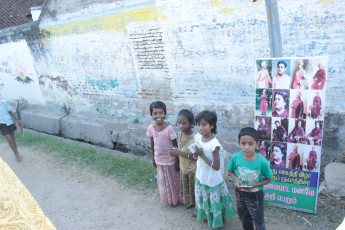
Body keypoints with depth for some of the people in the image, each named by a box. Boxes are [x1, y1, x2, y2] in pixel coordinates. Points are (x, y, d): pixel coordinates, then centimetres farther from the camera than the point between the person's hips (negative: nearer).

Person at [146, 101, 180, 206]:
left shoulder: (169, 128, -23)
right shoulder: (151, 128, -10)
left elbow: (175, 145, -15)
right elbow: (152, 144, 3)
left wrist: (177, 161, -11)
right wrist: (153, 158, 10)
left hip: (170, 160, -4)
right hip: (159, 160, 4)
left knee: (173, 179, 16)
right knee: (163, 181, 21)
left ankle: (175, 199, 39)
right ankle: (167, 198, 45)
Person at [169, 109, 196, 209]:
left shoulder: (194, 138, -28)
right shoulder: (179, 134, -5)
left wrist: (180, 153, -30)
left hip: (192, 170, -7)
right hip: (183, 168, 7)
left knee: (194, 189, 13)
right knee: (186, 188, 25)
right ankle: (191, 202, 50)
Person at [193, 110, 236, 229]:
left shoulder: (214, 144, -27)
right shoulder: (198, 138, -8)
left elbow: (217, 167, -24)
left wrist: (202, 155, -28)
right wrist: (195, 153, -18)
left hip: (212, 180, -6)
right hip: (201, 177, 6)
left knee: (214, 201, 15)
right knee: (204, 200, 26)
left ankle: (217, 221, 40)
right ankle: (207, 216, 50)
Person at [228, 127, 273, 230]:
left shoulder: (262, 161, -26)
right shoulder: (235, 157, -20)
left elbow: (268, 179, -11)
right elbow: (230, 171, 0)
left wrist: (254, 185, -25)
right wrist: (236, 179, -19)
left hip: (255, 195, -3)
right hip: (240, 193, 3)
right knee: (244, 219, 27)